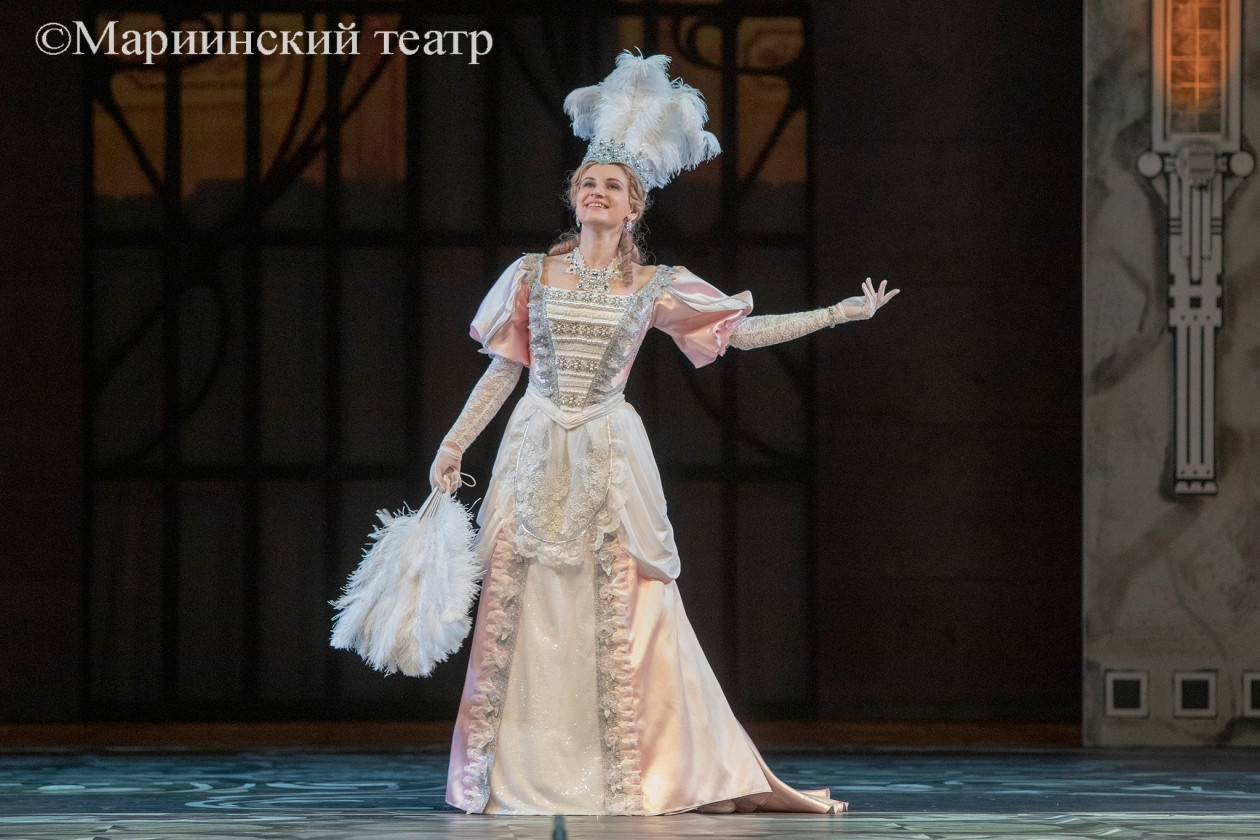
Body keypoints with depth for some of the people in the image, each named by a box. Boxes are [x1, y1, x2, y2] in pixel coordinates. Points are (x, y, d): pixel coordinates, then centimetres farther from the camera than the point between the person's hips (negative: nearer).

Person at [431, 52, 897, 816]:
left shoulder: (654, 288, 5)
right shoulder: (533, 275, 6)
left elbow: (741, 330, 10)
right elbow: (504, 368, 10)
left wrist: (840, 314, 7)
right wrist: (454, 444, 5)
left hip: (610, 459, 0)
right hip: (537, 457, 0)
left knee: (621, 622, -4)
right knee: (513, 611, -3)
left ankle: (627, 779, -1)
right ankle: (498, 776, 2)